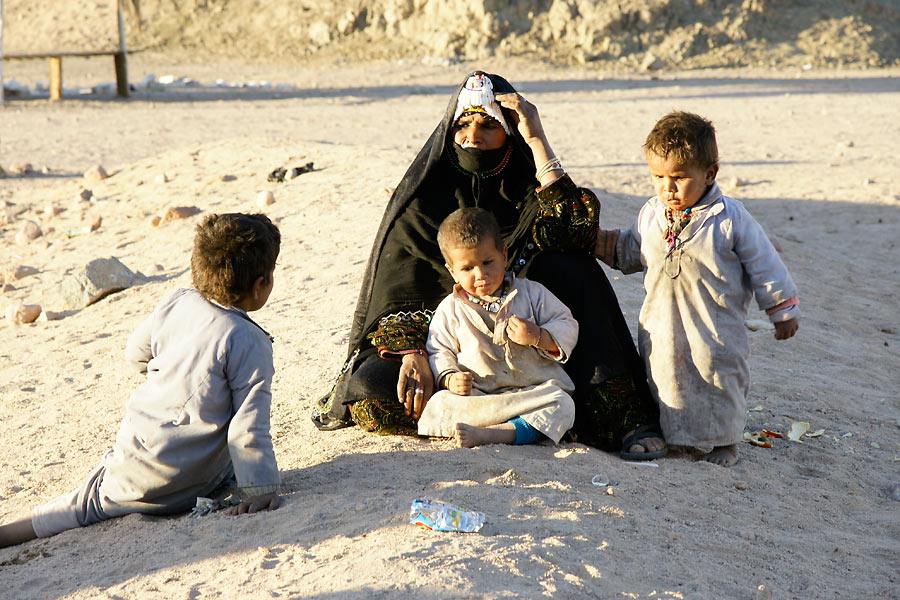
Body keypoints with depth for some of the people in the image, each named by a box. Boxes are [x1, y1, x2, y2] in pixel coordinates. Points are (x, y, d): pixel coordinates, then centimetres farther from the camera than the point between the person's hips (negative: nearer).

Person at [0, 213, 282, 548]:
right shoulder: (250, 342, -18)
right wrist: (261, 488, -16)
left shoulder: (175, 304, -1)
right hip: (190, 482, -4)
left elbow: (135, 355, 16)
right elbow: (249, 423, -20)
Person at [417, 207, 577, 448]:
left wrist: (538, 337, -13)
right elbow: (439, 351, 11)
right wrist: (450, 378, -10)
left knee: (562, 405, -31)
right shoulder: (450, 309, 8)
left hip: (536, 388, 0)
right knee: (438, 405, -26)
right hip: (477, 395, 1)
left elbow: (568, 329, 7)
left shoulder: (530, 293, 6)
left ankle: (491, 433, -42)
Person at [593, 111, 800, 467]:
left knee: (719, 379, 5)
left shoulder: (729, 218, -12)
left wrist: (783, 311, 2)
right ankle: (666, 434, 30)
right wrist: (600, 241, 3)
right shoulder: (651, 215, 1)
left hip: (716, 330, -4)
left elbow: (763, 265, -4)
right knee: (662, 376, 12)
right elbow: (632, 253, 18)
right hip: (661, 327, 4)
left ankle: (723, 440, 26)